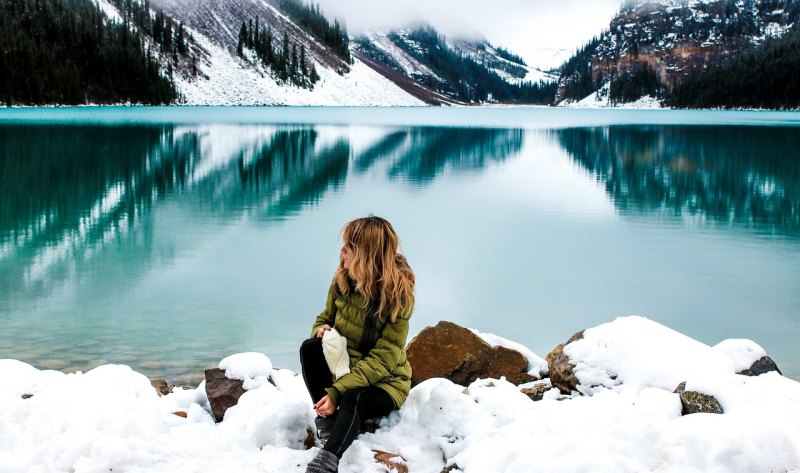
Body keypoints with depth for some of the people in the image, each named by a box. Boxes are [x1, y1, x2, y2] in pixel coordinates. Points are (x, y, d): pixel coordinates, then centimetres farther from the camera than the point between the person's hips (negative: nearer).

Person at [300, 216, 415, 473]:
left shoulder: (399, 293, -20)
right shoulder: (342, 280, -6)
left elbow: (382, 359, -23)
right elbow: (325, 318, 11)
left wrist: (337, 392, -31)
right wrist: (322, 330, -17)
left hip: (384, 380, -5)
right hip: (344, 365, 5)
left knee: (352, 400, -38)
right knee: (310, 348, -25)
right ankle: (327, 421, -22)